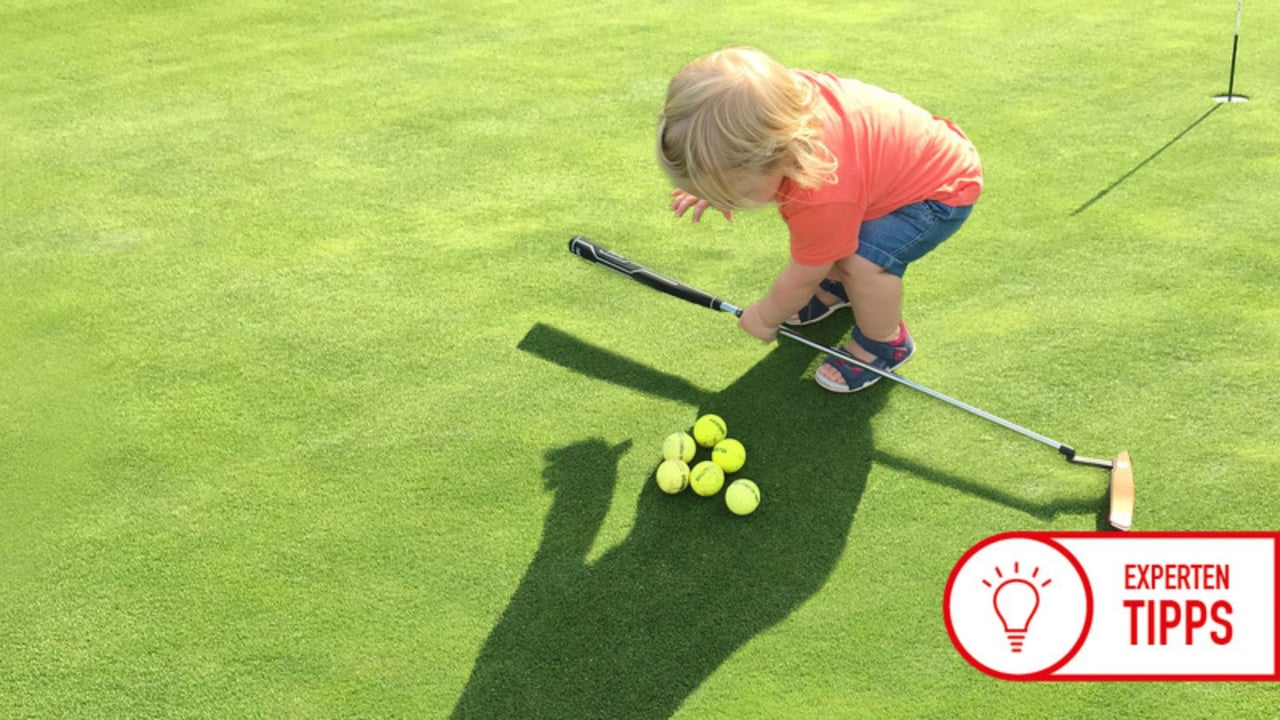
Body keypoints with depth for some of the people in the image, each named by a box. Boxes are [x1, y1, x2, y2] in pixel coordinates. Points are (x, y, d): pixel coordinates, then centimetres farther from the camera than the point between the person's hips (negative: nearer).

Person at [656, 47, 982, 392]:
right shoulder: (778, 93, -27)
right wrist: (717, 183, -7)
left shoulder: (824, 196, -41)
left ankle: (884, 343, 2)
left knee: (865, 260, -26)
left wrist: (765, 317, -2)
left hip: (944, 186, -8)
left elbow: (803, 277, -21)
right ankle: (836, 285, 32)